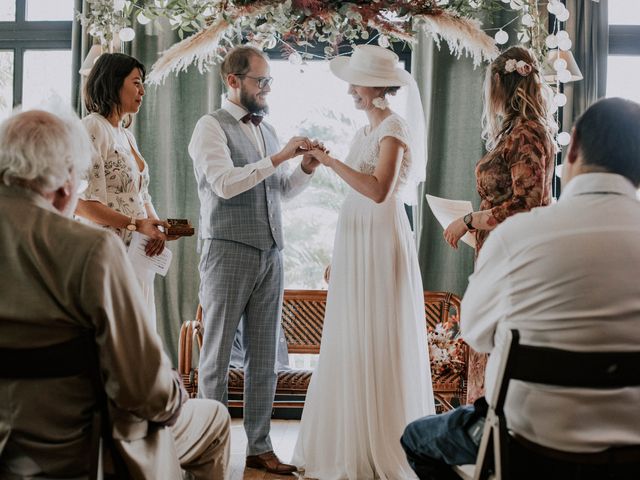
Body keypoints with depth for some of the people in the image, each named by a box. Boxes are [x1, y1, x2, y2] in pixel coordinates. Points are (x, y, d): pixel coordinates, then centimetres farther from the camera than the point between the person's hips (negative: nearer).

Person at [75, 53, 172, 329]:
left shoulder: (127, 135, 20)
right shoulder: (92, 128, -8)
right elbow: (82, 202, -17)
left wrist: (155, 229, -1)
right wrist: (135, 225, -20)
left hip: (138, 255, 9)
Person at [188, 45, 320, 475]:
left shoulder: (266, 128, 16)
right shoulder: (212, 126, -4)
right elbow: (225, 183, -18)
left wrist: (306, 169, 2)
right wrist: (279, 157, -18)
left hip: (270, 254, 6)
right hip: (229, 252, -6)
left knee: (264, 357, 9)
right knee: (218, 355, 3)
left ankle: (259, 447, 18)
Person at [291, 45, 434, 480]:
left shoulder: (394, 129, -10)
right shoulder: (366, 131, 15)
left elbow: (379, 190, -22)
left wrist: (331, 161, -17)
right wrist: (339, 259, 17)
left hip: (381, 243, -8)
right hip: (354, 244, 9)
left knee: (380, 346, -2)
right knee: (351, 343, 10)